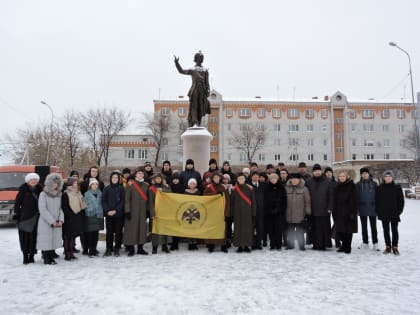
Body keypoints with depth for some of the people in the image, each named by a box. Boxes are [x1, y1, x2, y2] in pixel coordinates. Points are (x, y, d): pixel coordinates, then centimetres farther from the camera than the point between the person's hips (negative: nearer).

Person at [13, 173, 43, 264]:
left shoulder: (39, 190, 8)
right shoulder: (23, 190, 0)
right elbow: (17, 202, 0)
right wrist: (16, 213, -5)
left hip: (36, 218, 2)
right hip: (25, 217, -2)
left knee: (34, 237, 3)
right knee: (25, 237, 0)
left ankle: (31, 255, 13)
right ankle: (25, 256, 8)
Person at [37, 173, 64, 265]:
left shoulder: (59, 194, 9)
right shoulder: (43, 194, -5)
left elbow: (61, 208, 9)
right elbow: (43, 210, -11)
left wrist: (61, 220, -5)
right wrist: (52, 221, -14)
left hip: (57, 223, 4)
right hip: (46, 223, -4)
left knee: (54, 240, 6)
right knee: (46, 241, -1)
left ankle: (51, 257, 17)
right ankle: (46, 259, 10)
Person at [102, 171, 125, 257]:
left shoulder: (121, 188, 3)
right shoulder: (107, 189, 7)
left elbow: (122, 201, -1)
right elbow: (103, 201, 4)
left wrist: (115, 210, -11)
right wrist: (107, 211, -9)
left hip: (118, 214, -1)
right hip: (108, 214, 1)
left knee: (118, 232, 2)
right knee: (109, 232, 4)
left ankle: (116, 249, 10)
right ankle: (109, 249, 11)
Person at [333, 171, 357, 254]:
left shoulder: (351, 185, -4)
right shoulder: (337, 186, 12)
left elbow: (354, 200, -9)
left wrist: (353, 212, -15)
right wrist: (334, 211, 9)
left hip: (348, 212, -5)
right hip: (339, 212, 5)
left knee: (348, 230, 2)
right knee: (340, 230, 7)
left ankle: (348, 247, 15)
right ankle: (344, 245, 23)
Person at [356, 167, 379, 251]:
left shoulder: (374, 183, 2)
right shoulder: (358, 184, 3)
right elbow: (356, 197, 4)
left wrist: (377, 207, -2)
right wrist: (356, 207, -2)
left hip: (372, 208, -1)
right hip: (362, 209, 1)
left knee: (373, 227, 3)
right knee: (364, 227, 9)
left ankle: (375, 243, 11)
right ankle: (365, 243, 18)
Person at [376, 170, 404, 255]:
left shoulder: (397, 187, -1)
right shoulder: (380, 188, 2)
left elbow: (401, 200, 1)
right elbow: (376, 200, 5)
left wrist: (399, 211, -5)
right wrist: (378, 211, -1)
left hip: (394, 214, -1)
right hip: (383, 214, 2)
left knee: (394, 230, 5)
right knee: (386, 230, 8)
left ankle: (395, 247, 16)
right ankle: (388, 246, 18)